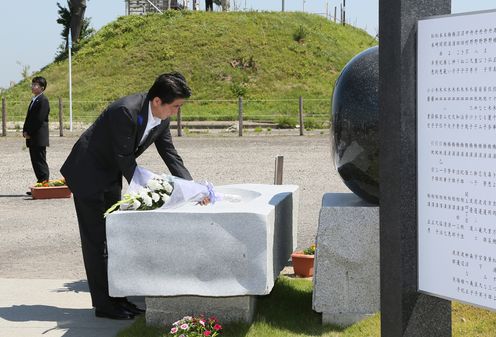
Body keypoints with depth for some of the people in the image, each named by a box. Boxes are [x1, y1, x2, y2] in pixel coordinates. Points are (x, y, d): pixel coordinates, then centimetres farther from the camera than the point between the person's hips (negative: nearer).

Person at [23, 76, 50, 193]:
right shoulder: (34, 100, 18)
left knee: (40, 163, -7)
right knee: (35, 163, 10)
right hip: (32, 139, 9)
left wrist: (29, 133, -13)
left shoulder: (43, 100, -11)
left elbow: (39, 119, -17)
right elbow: (29, 117, 19)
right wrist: (25, 131, 5)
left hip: (39, 138, -9)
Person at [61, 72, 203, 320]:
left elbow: (170, 155, 2)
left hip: (111, 178, 9)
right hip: (88, 175, -9)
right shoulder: (126, 111, -31)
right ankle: (103, 304, 0)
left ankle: (116, 297, 18)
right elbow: (125, 159, -26)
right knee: (96, 240, -5)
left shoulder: (162, 120, -5)